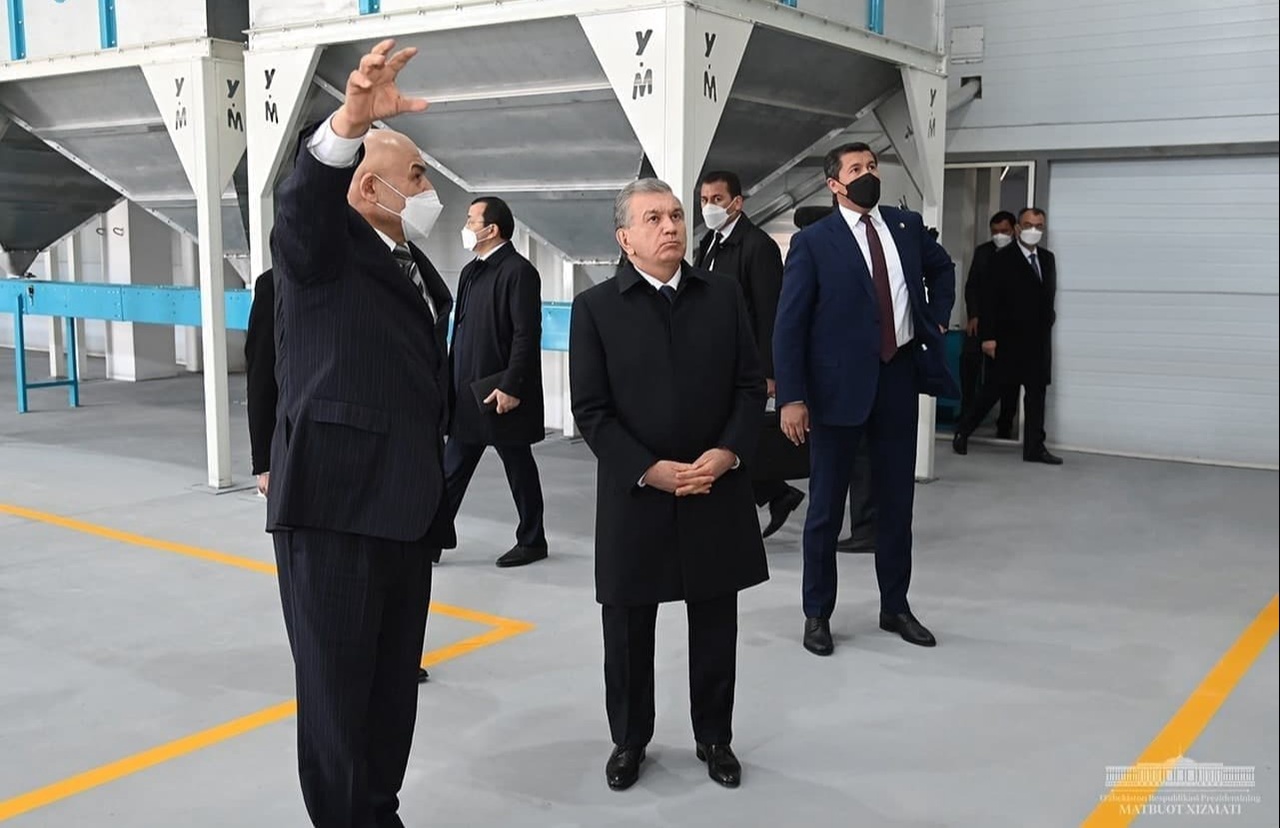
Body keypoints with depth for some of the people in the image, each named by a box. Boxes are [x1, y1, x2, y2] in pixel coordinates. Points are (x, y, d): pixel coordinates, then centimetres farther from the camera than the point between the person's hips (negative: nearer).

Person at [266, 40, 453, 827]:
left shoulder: (417, 269, 20)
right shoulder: (323, 247, -2)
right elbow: (301, 198, -26)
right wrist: (351, 121, -44)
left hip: (405, 503, 8)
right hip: (334, 500, -7)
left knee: (394, 680, 15)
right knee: (338, 685, 2)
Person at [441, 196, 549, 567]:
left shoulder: (518, 271, -12)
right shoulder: (470, 271, 14)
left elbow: (527, 335, -18)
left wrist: (511, 387, -21)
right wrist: (451, 381, 14)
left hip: (500, 393, -8)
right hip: (466, 393, 8)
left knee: (519, 468, 6)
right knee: (451, 470, 9)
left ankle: (532, 541, 20)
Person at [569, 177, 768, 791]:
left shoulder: (724, 294, 5)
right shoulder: (595, 307, -3)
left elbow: (751, 385, 5)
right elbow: (591, 410, -7)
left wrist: (727, 453, -11)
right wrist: (650, 470, -16)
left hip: (717, 493, 2)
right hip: (635, 497, -2)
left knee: (715, 628, 13)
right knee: (628, 631, 10)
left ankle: (714, 737, 31)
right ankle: (629, 740, 30)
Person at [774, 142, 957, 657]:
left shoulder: (907, 226, 7)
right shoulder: (814, 242, -6)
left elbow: (942, 268, 29)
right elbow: (789, 325, -9)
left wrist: (937, 320, 14)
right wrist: (792, 397, -15)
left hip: (898, 375, 4)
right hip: (840, 383, -4)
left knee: (897, 498, 13)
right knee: (827, 503, 6)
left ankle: (895, 607, 27)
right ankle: (817, 613, 20)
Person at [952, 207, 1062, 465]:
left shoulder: (1048, 258, 12)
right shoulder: (1003, 259, -6)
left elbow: (1049, 294, 17)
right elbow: (990, 300, -9)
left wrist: (1048, 321, 7)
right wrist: (988, 336, -14)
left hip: (1040, 338, 6)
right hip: (1011, 337, -6)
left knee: (1037, 391, 5)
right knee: (999, 386, -2)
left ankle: (1035, 447, 10)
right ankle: (963, 431, 14)